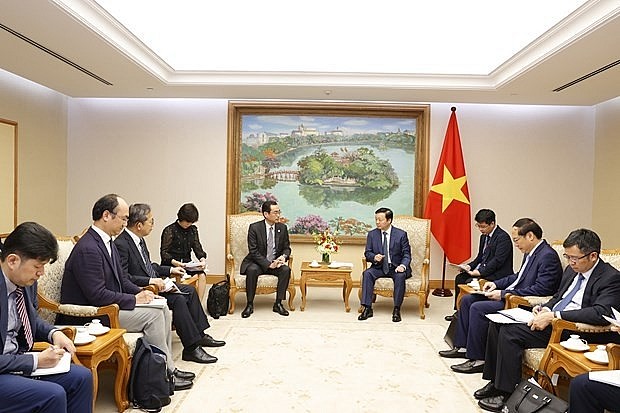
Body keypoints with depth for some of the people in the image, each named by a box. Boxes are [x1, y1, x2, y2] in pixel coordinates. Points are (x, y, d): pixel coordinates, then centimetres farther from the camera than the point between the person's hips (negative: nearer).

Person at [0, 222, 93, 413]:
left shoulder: (27, 281, -3)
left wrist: (53, 333, -2)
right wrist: (35, 360, -20)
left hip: (18, 359, 8)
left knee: (81, 377, -1)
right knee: (53, 395, -24)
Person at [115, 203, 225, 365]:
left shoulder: (139, 239, 10)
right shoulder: (121, 244, -19)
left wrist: (170, 270, 15)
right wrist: (149, 281, -28)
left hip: (153, 283, 10)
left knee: (190, 290, 6)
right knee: (178, 299, -25)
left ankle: (200, 335, 13)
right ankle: (191, 348, -17)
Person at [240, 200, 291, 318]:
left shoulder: (282, 228, 1)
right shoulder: (254, 228, -11)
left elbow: (287, 248, 9)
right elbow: (253, 251, -15)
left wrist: (283, 256, -16)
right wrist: (269, 264, -26)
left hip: (275, 262, 3)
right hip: (257, 262, -3)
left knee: (286, 270, -26)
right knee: (252, 270, -34)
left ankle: (278, 303, -13)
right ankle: (250, 305, -19)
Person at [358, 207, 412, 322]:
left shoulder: (401, 234, -3)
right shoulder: (372, 234, 5)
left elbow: (407, 254, -3)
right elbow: (367, 253, 6)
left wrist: (402, 266, -24)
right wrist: (374, 257, -18)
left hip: (396, 267, -2)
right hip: (379, 267, 2)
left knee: (400, 276, -34)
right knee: (367, 273, -26)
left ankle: (396, 310, -24)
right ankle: (367, 308, -24)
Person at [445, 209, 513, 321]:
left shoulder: (503, 237, -15)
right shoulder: (484, 236, 13)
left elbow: (498, 260, -22)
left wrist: (480, 271, -25)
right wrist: (469, 266, 0)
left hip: (497, 275, -9)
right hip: (482, 270, 9)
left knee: (470, 282, -24)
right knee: (459, 277, -4)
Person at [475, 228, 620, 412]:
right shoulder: (572, 270, 14)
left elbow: (601, 313, -26)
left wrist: (553, 315, -28)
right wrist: (546, 308, 1)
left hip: (570, 330, -9)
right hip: (550, 319, 9)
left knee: (510, 331, -23)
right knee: (497, 323, -5)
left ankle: (505, 392, -10)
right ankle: (495, 381, 4)